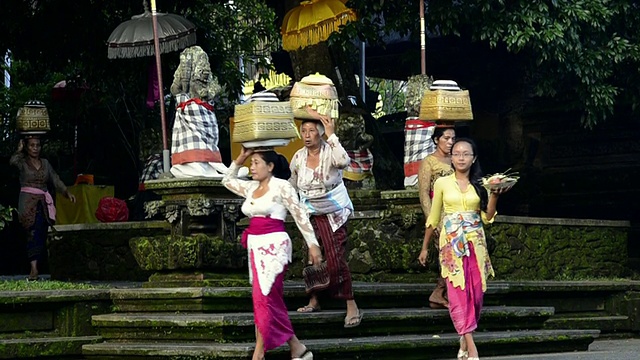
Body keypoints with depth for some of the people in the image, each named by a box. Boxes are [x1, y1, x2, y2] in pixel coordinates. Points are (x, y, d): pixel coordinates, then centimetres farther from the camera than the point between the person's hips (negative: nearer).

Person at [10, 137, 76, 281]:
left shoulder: (45, 163, 16)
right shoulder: (22, 162, 3)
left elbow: (56, 180, 14)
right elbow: (13, 161, -20)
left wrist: (67, 193, 2)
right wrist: (20, 150, -4)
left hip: (44, 202, 5)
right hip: (28, 202, -5)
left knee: (42, 234, -1)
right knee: (33, 232, -18)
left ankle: (34, 268, 4)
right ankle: (34, 268, -26)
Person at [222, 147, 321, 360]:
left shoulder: (281, 186, -6)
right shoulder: (250, 187, 14)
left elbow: (300, 215, -7)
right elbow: (227, 181, 31)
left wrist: (312, 244, -11)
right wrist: (240, 159, 19)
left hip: (273, 245, -8)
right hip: (256, 246, 8)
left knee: (264, 298, -11)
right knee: (271, 299, 6)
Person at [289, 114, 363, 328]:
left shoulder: (329, 152, -15)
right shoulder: (299, 157, 0)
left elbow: (344, 161, -39)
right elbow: (292, 184, 16)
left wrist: (331, 135, -35)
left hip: (334, 212, -6)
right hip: (311, 214, 6)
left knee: (335, 259, -14)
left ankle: (352, 306, -9)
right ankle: (314, 301, 26)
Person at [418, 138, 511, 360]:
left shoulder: (480, 184, 7)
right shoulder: (442, 183, 4)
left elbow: (487, 217, 6)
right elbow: (433, 218, 10)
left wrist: (494, 196, -9)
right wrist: (425, 247, 12)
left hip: (476, 242, 2)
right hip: (451, 242, -2)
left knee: (476, 292, -1)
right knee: (458, 292, -10)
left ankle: (464, 339, 12)